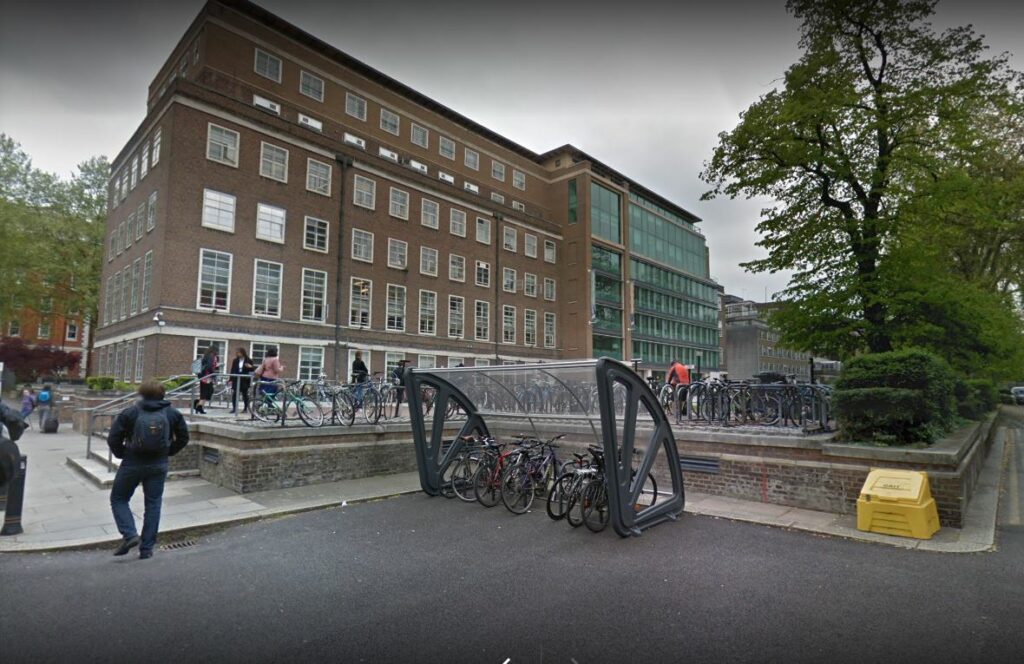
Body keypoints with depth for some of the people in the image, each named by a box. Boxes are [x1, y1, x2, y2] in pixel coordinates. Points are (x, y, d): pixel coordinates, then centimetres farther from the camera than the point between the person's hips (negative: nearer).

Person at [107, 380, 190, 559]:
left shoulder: (129, 413, -7)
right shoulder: (173, 413, 0)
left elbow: (113, 439, -8)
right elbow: (183, 438, 4)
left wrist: (121, 454, 8)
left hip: (132, 464, -2)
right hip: (159, 465, 2)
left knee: (118, 499, 17)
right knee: (153, 504, 9)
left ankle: (130, 534, -1)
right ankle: (147, 548, 13)